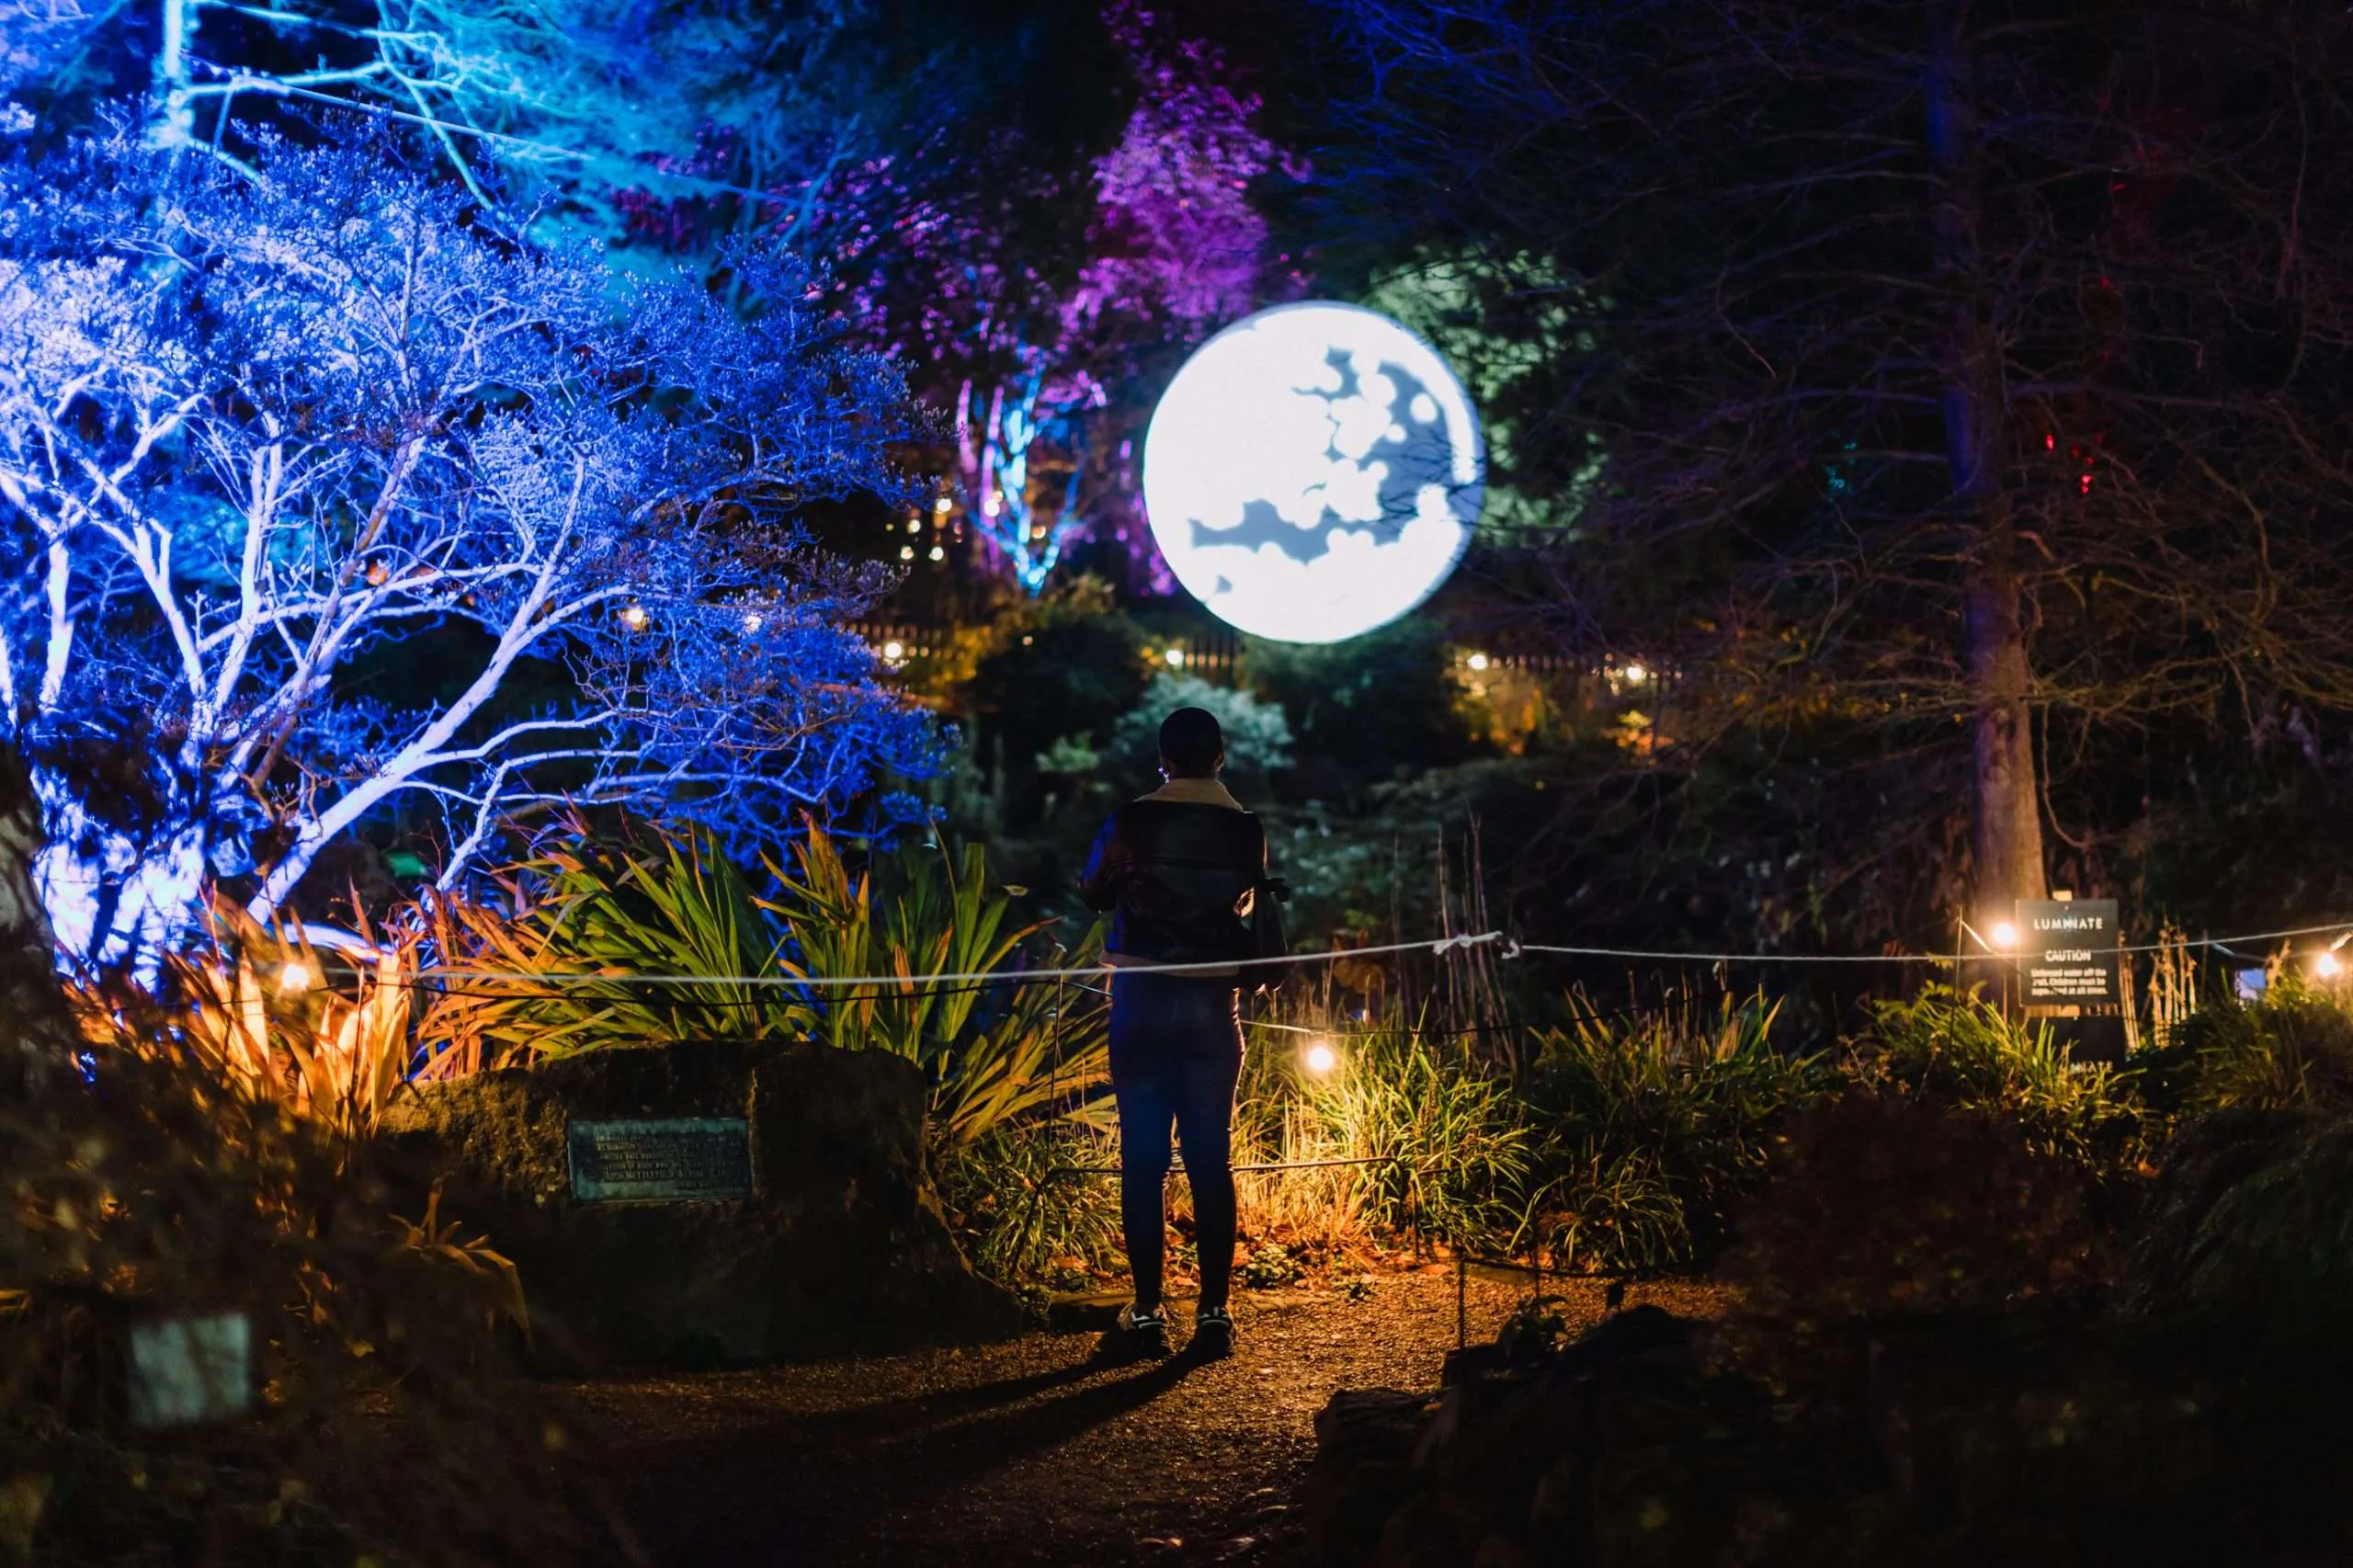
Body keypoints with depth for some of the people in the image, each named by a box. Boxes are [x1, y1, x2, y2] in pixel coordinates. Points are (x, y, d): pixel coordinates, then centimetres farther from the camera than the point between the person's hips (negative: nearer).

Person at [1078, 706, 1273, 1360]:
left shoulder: (1131, 822, -7)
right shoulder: (1245, 828, -1)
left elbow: (1094, 895, 7)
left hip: (1142, 1004, -1)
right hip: (1214, 1007, 2)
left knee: (1142, 1159, 2)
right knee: (1211, 1159, 5)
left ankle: (1147, 1312, 2)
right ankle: (1214, 1311, 4)